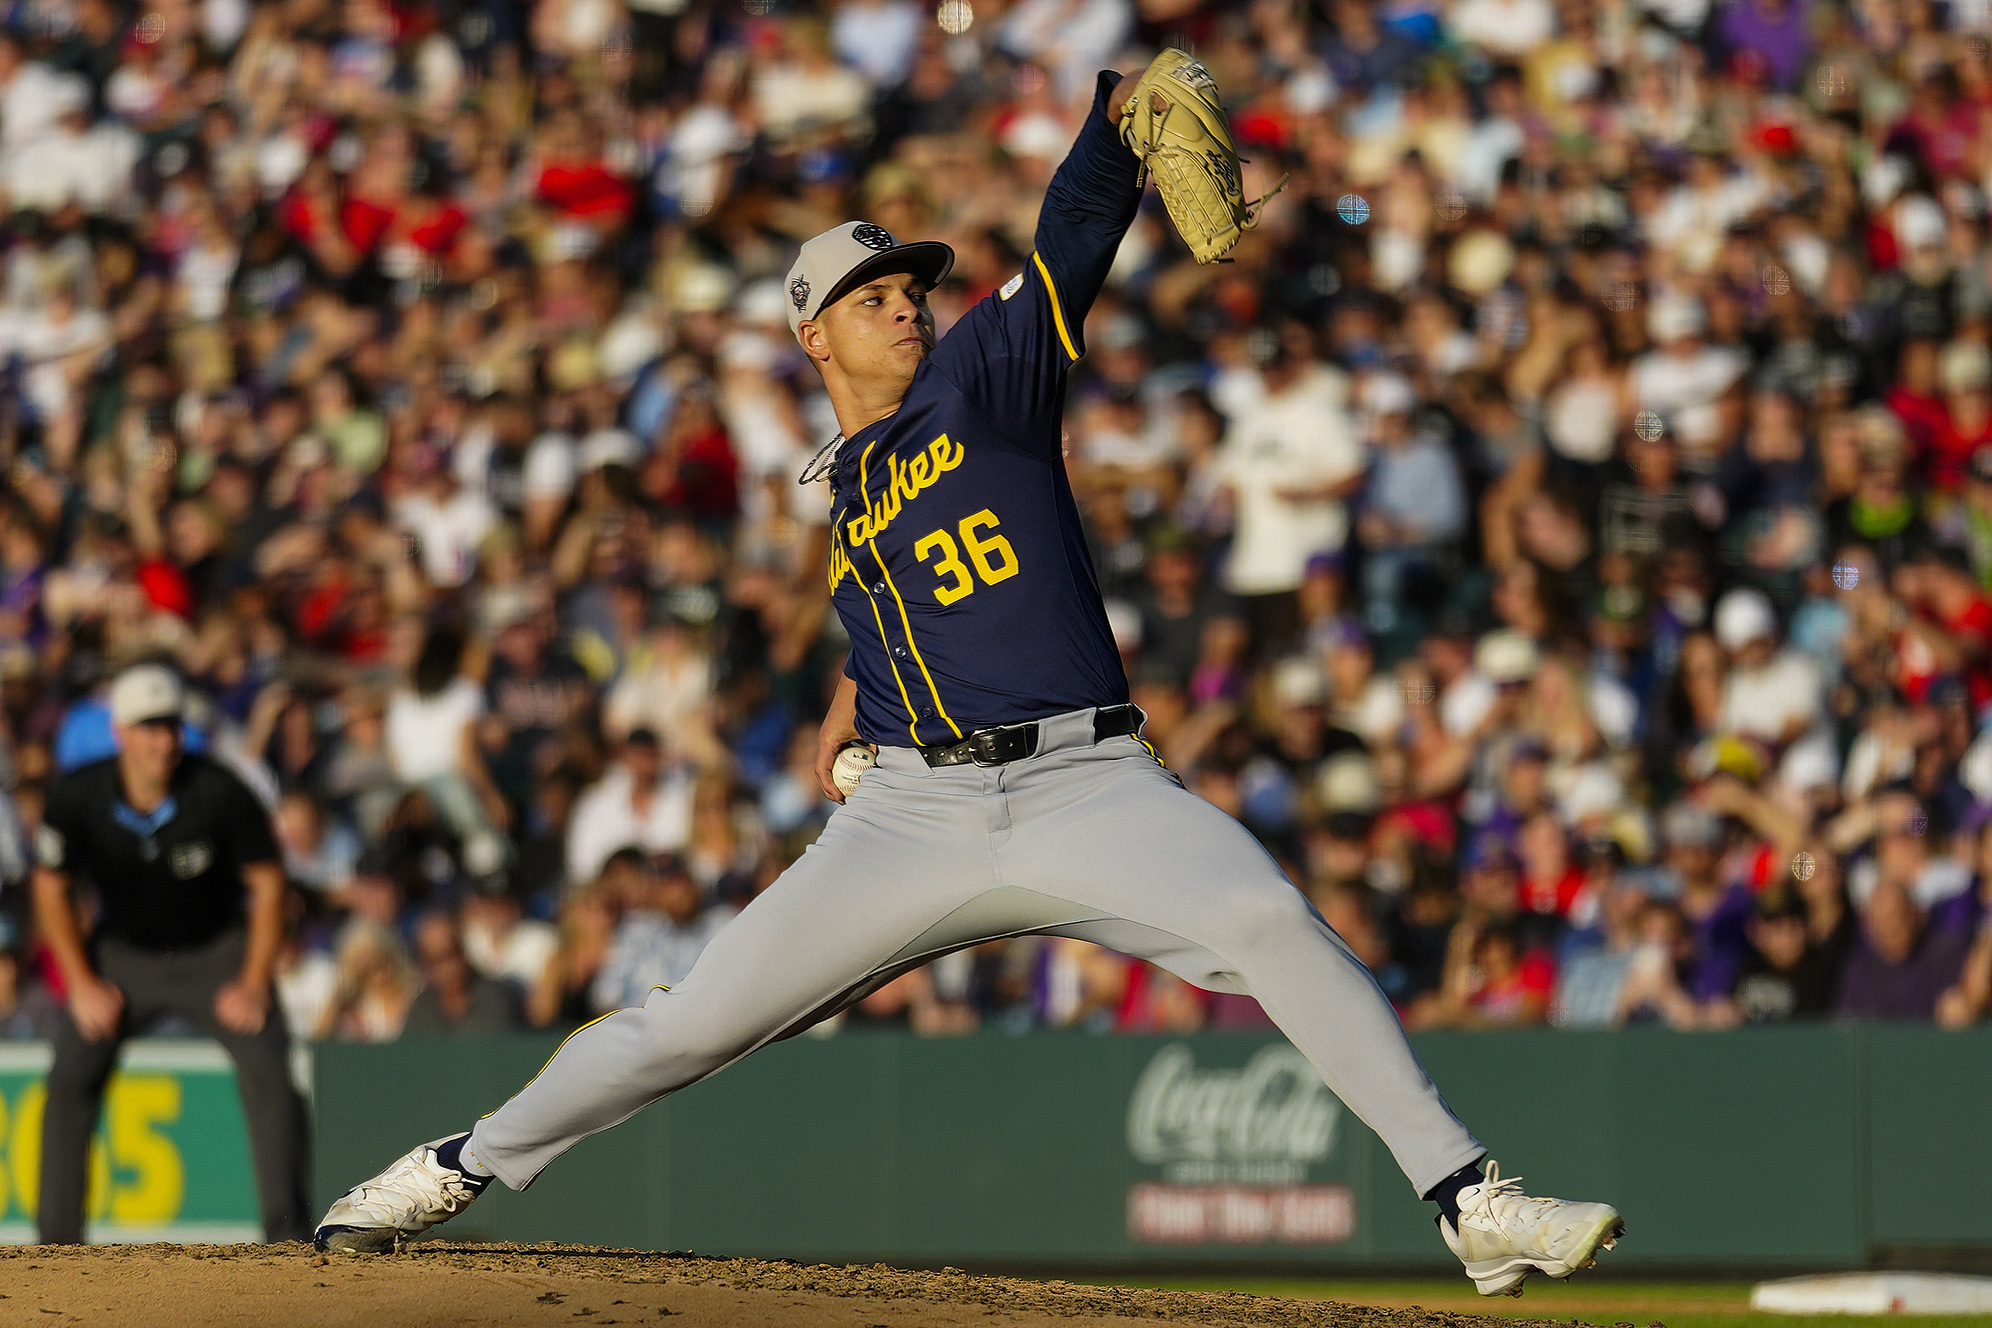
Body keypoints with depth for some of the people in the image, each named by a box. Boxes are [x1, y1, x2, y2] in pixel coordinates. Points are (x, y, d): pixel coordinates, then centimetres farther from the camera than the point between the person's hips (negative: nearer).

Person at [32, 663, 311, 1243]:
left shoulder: (219, 793, -23)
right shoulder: (79, 797, -18)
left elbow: (267, 883, -11)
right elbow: (50, 889, -2)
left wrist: (253, 984, -14)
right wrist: (82, 983, -6)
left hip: (217, 953, -2)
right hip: (123, 954, 2)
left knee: (269, 1072, -18)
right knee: (71, 1075, -10)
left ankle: (287, 1232, -12)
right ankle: (57, 1240, -3)